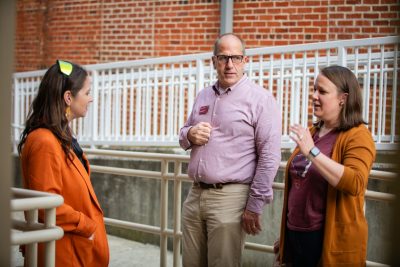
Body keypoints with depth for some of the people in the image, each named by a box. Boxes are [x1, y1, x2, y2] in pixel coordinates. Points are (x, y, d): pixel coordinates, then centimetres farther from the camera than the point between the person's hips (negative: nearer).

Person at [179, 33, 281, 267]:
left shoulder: (260, 99, -8)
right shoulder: (203, 96, 14)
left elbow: (270, 157, -13)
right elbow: (184, 136, 23)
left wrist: (254, 206, -15)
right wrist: (190, 135, -2)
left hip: (230, 198, -6)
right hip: (195, 194, 6)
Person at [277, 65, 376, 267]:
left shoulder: (357, 136, -11)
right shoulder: (312, 132, 12)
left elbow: (355, 184, -26)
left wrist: (312, 152, -28)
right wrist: (285, 231, 20)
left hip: (329, 239, -7)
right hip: (296, 233, 7)